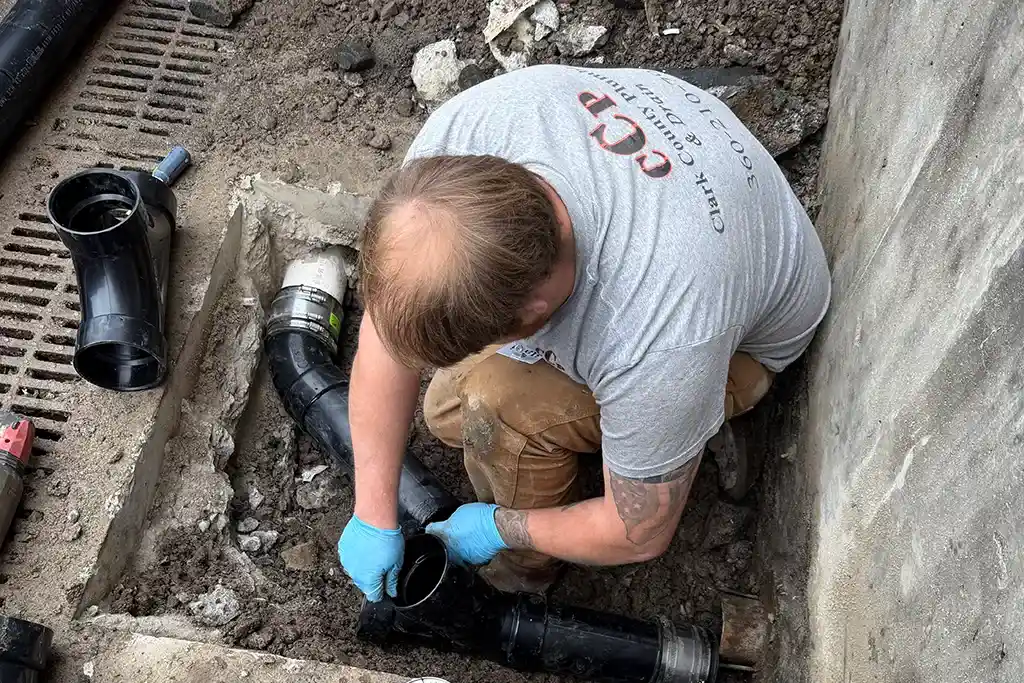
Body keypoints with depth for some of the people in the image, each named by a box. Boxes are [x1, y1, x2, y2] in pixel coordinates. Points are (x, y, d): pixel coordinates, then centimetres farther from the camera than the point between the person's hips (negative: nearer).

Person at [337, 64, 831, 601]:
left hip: (748, 337, -5)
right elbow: (389, 320, -19)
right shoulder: (462, 130, -32)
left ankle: (522, 572, 4)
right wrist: (374, 517, -13)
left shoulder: (660, 340, -45)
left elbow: (640, 537, -25)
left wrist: (500, 527, -10)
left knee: (496, 400, -27)